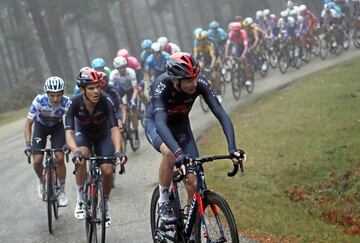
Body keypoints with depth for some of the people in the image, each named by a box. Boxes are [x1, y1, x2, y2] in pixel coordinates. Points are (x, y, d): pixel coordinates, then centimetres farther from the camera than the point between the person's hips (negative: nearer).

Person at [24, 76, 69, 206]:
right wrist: (28, 144, -37)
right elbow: (28, 123, -27)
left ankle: (62, 191, 3)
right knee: (37, 160, -11)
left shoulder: (67, 102, -33)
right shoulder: (39, 101, -34)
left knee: (59, 158, -15)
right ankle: (42, 182, 22)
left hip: (57, 126, 0)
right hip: (41, 126, 0)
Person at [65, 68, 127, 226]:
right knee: (81, 159, -32)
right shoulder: (74, 103, -31)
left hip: (102, 135, 1)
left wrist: (118, 151, -55)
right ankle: (80, 200, -14)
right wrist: (75, 151, -57)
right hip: (83, 133, -1)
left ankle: (104, 206, 13)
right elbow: (69, 132, -38)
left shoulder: (106, 101, -31)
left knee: (107, 170, -14)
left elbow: (114, 128, -37)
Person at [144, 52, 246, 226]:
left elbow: (221, 115, -32)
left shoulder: (200, 84, -29)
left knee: (193, 183, -9)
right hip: (155, 124, -3)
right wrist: (179, 153, -63)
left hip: (181, 126, 3)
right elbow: (160, 123, -50)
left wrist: (232, 148, -46)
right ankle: (163, 204, -17)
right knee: (169, 153, -37)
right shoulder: (161, 86, -38)